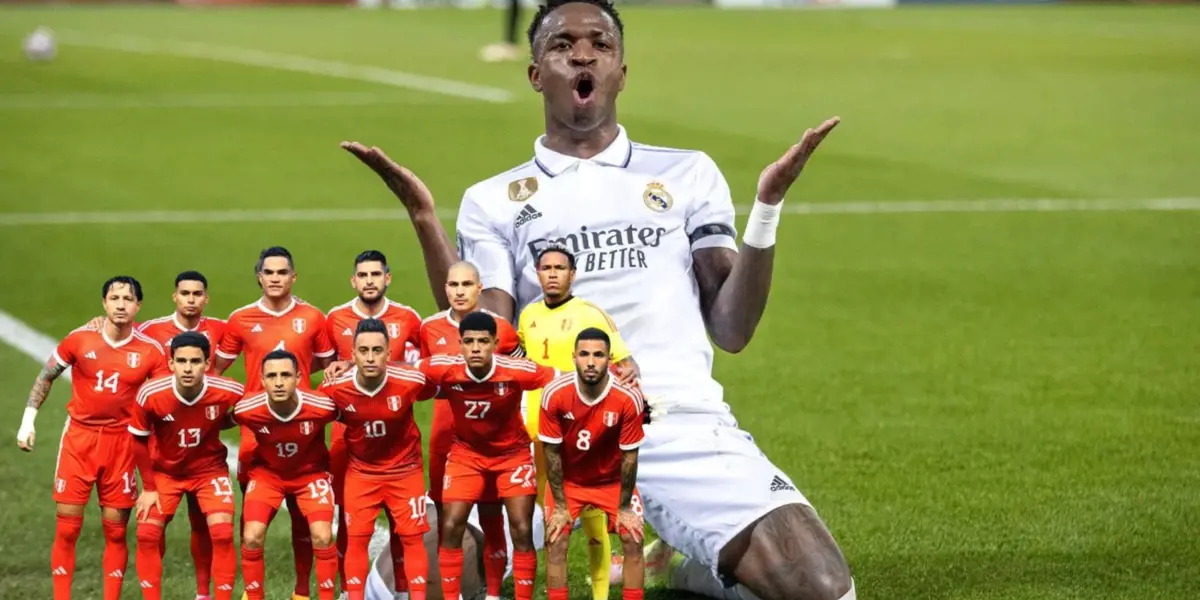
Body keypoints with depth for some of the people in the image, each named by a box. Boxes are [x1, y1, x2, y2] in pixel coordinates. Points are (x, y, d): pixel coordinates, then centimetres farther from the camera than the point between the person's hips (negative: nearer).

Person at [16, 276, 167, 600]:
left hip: (122, 441, 0)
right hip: (78, 436, 0)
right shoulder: (80, 339, -4)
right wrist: (28, 419, 4)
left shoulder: (151, 352, -5)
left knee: (116, 529, 2)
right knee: (67, 527, -1)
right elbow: (45, 377, 10)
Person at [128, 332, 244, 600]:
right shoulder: (150, 394, -27)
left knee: (222, 533, -14)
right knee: (147, 534, -7)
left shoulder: (229, 393, -27)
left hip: (209, 469, -1)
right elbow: (139, 440, -9)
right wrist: (148, 487, -6)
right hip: (164, 470, 1)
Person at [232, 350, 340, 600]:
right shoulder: (247, 410, -28)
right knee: (251, 538, -14)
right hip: (267, 472, 1)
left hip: (311, 472, -1)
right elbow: (231, 419, -3)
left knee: (322, 537, -16)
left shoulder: (322, 406, -30)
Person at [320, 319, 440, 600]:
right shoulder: (335, 389, -21)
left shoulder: (411, 381, -24)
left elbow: (439, 388, -1)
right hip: (360, 469, 0)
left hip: (405, 468, 0)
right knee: (356, 537, -2)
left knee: (411, 537, 1)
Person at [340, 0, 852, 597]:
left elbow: (730, 331, 10)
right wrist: (426, 221, -4)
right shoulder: (492, 200, 17)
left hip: (681, 420, 1)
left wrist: (768, 206, -3)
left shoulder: (687, 173, 19)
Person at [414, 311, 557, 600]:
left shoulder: (516, 371, -28)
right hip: (466, 452, 1)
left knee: (522, 531, -8)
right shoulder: (445, 369, -25)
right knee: (451, 527, -7)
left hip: (512, 453, -1)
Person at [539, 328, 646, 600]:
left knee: (633, 540, -5)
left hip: (613, 480, 0)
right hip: (567, 480, 0)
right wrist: (560, 504, -11)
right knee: (555, 541, -8)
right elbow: (552, 451, -15)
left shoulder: (629, 398, -27)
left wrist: (624, 507, -9)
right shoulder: (555, 394, -27)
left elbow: (629, 455, -15)